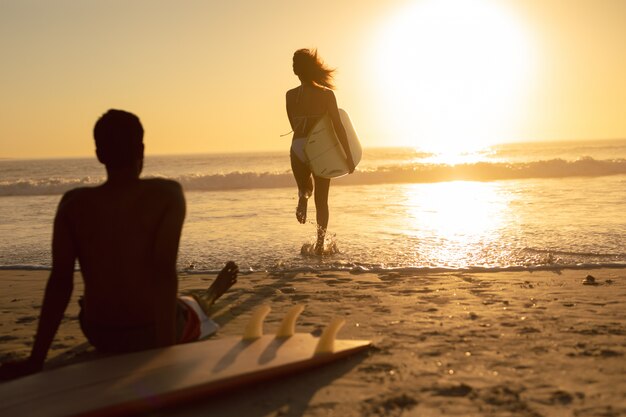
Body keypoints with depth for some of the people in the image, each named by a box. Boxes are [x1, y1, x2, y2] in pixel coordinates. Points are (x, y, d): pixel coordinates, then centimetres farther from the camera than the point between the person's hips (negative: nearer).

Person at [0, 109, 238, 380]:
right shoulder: (167, 193, -14)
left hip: (100, 337, 2)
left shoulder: (74, 204, -7)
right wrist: (166, 348, -25)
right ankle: (210, 297, 69)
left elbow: (60, 281, -11)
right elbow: (164, 270, -24)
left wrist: (36, 360, -8)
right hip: (154, 333, -2)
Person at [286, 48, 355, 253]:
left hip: (298, 148, 1)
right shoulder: (326, 94, -7)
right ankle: (320, 243, 2)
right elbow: (338, 127, -11)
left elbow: (295, 126, 7)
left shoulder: (290, 95, -2)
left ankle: (303, 196, -12)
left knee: (305, 187, 26)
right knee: (322, 200, 11)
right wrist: (349, 156, -7)